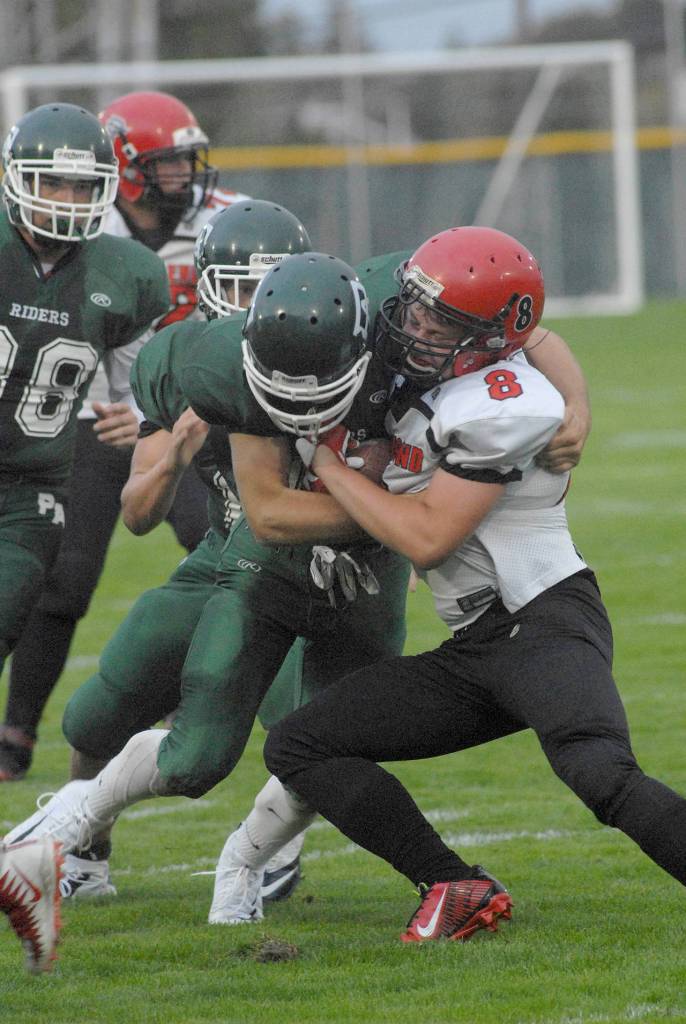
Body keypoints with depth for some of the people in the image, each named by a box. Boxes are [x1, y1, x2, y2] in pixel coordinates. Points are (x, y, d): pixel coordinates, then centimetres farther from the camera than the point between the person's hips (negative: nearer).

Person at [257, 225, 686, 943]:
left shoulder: (498, 405, -16)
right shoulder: (422, 380, 12)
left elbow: (428, 538, -16)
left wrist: (326, 464, -7)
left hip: (545, 623, -10)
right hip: (475, 652, 10)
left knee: (600, 773, -35)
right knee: (298, 748, 4)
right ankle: (458, 891, -1)